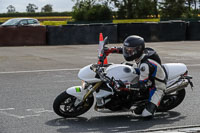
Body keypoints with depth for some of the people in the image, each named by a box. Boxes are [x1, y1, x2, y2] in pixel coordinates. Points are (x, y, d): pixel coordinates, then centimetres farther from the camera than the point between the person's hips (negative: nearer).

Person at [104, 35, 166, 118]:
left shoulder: (145, 65, -35)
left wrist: (125, 86, -38)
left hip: (157, 87, -9)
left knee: (147, 114, -21)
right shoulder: (142, 51, -9)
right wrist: (113, 50, 2)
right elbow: (126, 49, 10)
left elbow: (142, 85, -33)